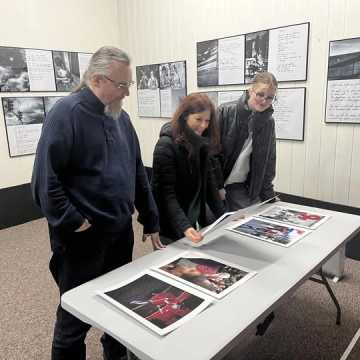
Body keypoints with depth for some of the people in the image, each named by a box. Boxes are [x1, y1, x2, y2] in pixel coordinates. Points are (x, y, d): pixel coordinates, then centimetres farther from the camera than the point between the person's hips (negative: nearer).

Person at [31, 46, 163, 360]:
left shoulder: (120, 116, 7)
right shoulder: (66, 113, -15)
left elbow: (138, 172, 11)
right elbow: (45, 180, -20)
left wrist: (151, 221, 11)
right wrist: (74, 223, -18)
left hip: (121, 231, 7)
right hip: (82, 238, -7)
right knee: (77, 314, 10)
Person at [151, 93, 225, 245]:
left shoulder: (202, 144, 2)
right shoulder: (166, 146, -20)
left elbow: (208, 183, 6)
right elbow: (167, 193, -23)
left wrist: (224, 217, 1)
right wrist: (184, 226, -34)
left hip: (192, 221, 7)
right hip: (170, 227, -7)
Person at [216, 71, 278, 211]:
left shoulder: (269, 122, 2)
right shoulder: (225, 111, -14)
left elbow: (269, 160, 10)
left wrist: (268, 194, 7)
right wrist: (217, 186, -11)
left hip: (242, 187, 4)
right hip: (215, 184, -3)